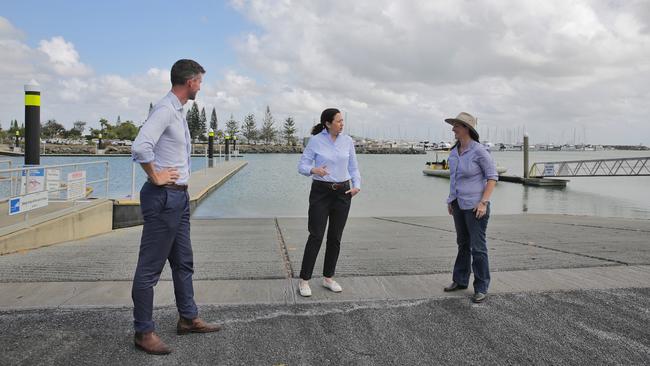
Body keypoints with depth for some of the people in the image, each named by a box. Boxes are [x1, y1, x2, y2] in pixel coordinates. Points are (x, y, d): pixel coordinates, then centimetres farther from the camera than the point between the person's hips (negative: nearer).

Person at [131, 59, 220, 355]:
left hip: (179, 197, 10)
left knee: (183, 262, 17)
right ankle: (143, 332, 12)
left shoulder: (178, 111, 14)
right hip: (163, 197, -10)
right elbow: (140, 147, -29)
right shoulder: (165, 109, -16)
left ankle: (188, 318, 29)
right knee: (150, 267, 0)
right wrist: (155, 177, -17)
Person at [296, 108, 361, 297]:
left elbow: (353, 168, 8)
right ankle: (304, 280, 6)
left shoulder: (348, 141, 3)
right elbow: (302, 166, -7)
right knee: (316, 236, -6)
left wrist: (356, 186, -10)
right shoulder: (315, 141, -7)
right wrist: (314, 170, -29)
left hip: (342, 193, 4)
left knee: (335, 237, 6)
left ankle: (328, 278, 21)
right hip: (320, 192, -4)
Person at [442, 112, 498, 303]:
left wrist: (484, 202, -17)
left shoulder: (479, 151, -13)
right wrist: (451, 199, 16)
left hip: (475, 205, -7)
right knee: (463, 243, 17)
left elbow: (492, 177, -11)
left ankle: (481, 288, 7)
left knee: (478, 246, -3)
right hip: (458, 204, 7)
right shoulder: (454, 151, 7)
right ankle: (460, 280, 30)